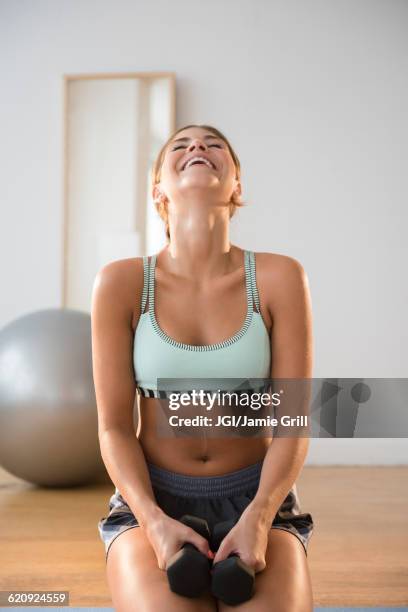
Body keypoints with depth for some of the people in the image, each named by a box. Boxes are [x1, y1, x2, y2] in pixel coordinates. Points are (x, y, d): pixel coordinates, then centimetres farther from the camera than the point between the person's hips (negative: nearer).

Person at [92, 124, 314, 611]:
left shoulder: (279, 277, -9)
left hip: (255, 498, 1)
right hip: (153, 499, 0)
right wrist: (155, 522, -21)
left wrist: (257, 520, -22)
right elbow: (114, 427, -6)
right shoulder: (121, 282, -9)